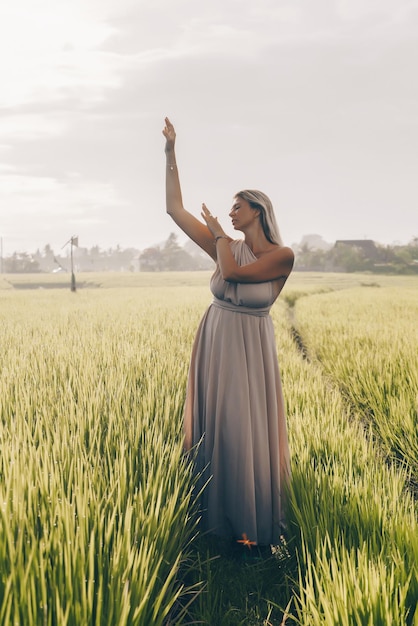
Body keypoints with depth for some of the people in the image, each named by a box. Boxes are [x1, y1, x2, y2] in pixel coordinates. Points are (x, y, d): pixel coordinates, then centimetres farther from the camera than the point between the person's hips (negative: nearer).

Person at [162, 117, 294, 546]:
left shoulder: (281, 256, -9)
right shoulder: (225, 247, 3)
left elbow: (232, 272, -22)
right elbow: (175, 209, 1)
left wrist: (219, 232, -6)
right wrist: (171, 153, -2)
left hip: (250, 352, -4)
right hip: (213, 346, 4)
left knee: (246, 434, 1)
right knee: (211, 429, 11)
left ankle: (253, 522, 21)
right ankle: (215, 515, 29)